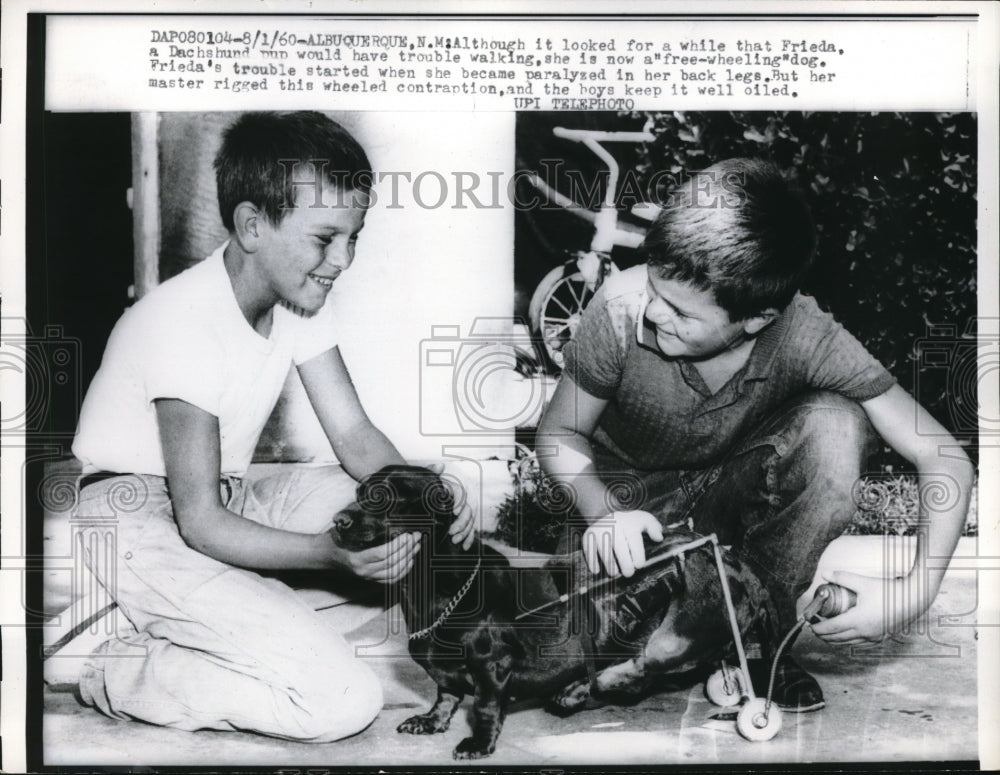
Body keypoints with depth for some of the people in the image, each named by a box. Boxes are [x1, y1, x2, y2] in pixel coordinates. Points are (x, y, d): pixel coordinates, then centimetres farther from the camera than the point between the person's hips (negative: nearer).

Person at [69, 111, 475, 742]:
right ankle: (125, 676, -6)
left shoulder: (299, 294, -1)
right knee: (345, 700, -22)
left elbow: (355, 435, -2)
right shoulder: (186, 324, -25)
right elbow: (200, 521, -25)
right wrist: (329, 551, -39)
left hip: (229, 503, 9)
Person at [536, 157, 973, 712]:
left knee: (837, 424, -30)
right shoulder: (622, 307, -28)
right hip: (630, 494, 0)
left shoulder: (804, 337, -28)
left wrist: (916, 591, -36)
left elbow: (947, 461, -24)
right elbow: (560, 432, -12)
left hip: (733, 494, 1)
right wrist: (602, 512, -31)